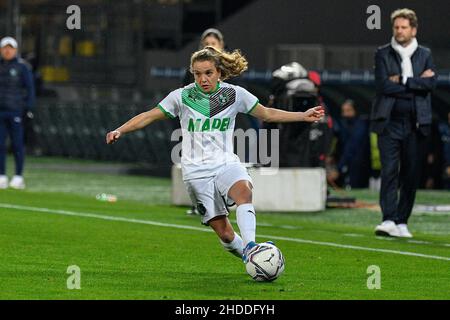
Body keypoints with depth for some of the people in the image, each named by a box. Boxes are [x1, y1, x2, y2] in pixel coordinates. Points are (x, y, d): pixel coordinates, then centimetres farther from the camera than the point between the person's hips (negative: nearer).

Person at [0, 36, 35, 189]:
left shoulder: (22, 66, 0)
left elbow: (30, 87, -3)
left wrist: (28, 107, -11)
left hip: (16, 110, -4)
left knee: (17, 144, -3)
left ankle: (19, 176, 3)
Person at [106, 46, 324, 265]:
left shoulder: (235, 94, 3)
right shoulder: (182, 96, -2)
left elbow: (267, 114, 15)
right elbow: (150, 116, 3)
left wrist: (304, 116, 12)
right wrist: (120, 131, -9)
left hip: (226, 164, 1)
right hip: (196, 171, -1)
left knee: (243, 190, -35)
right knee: (224, 233, -10)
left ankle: (249, 247, -43)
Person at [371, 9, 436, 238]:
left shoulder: (425, 55, 11)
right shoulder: (383, 54, 5)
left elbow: (430, 83, -5)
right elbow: (383, 85, -9)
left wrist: (403, 80, -10)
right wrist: (417, 82, -6)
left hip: (415, 122, 2)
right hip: (389, 122, -2)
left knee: (411, 174, 2)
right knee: (389, 171, -13)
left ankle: (402, 221, 9)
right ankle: (388, 220, -18)